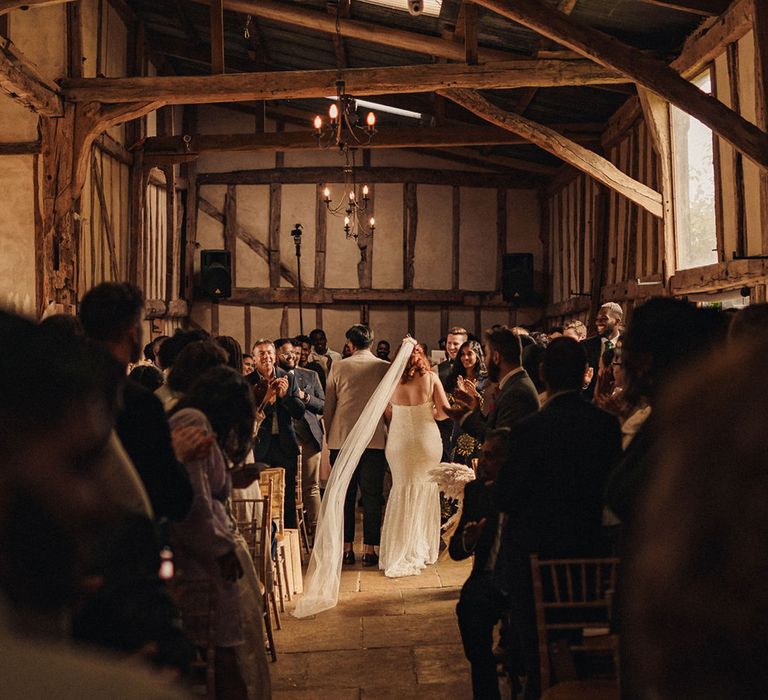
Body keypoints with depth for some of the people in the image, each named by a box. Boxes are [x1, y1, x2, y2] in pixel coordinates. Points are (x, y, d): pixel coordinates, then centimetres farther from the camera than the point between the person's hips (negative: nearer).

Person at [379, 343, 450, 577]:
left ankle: (398, 554, 17)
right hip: (427, 441, -1)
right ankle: (421, 551, 22)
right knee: (425, 492, 13)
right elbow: (444, 411, -5)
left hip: (398, 442, 1)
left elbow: (387, 415, 0)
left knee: (402, 493, 13)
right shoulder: (431, 378, -6)